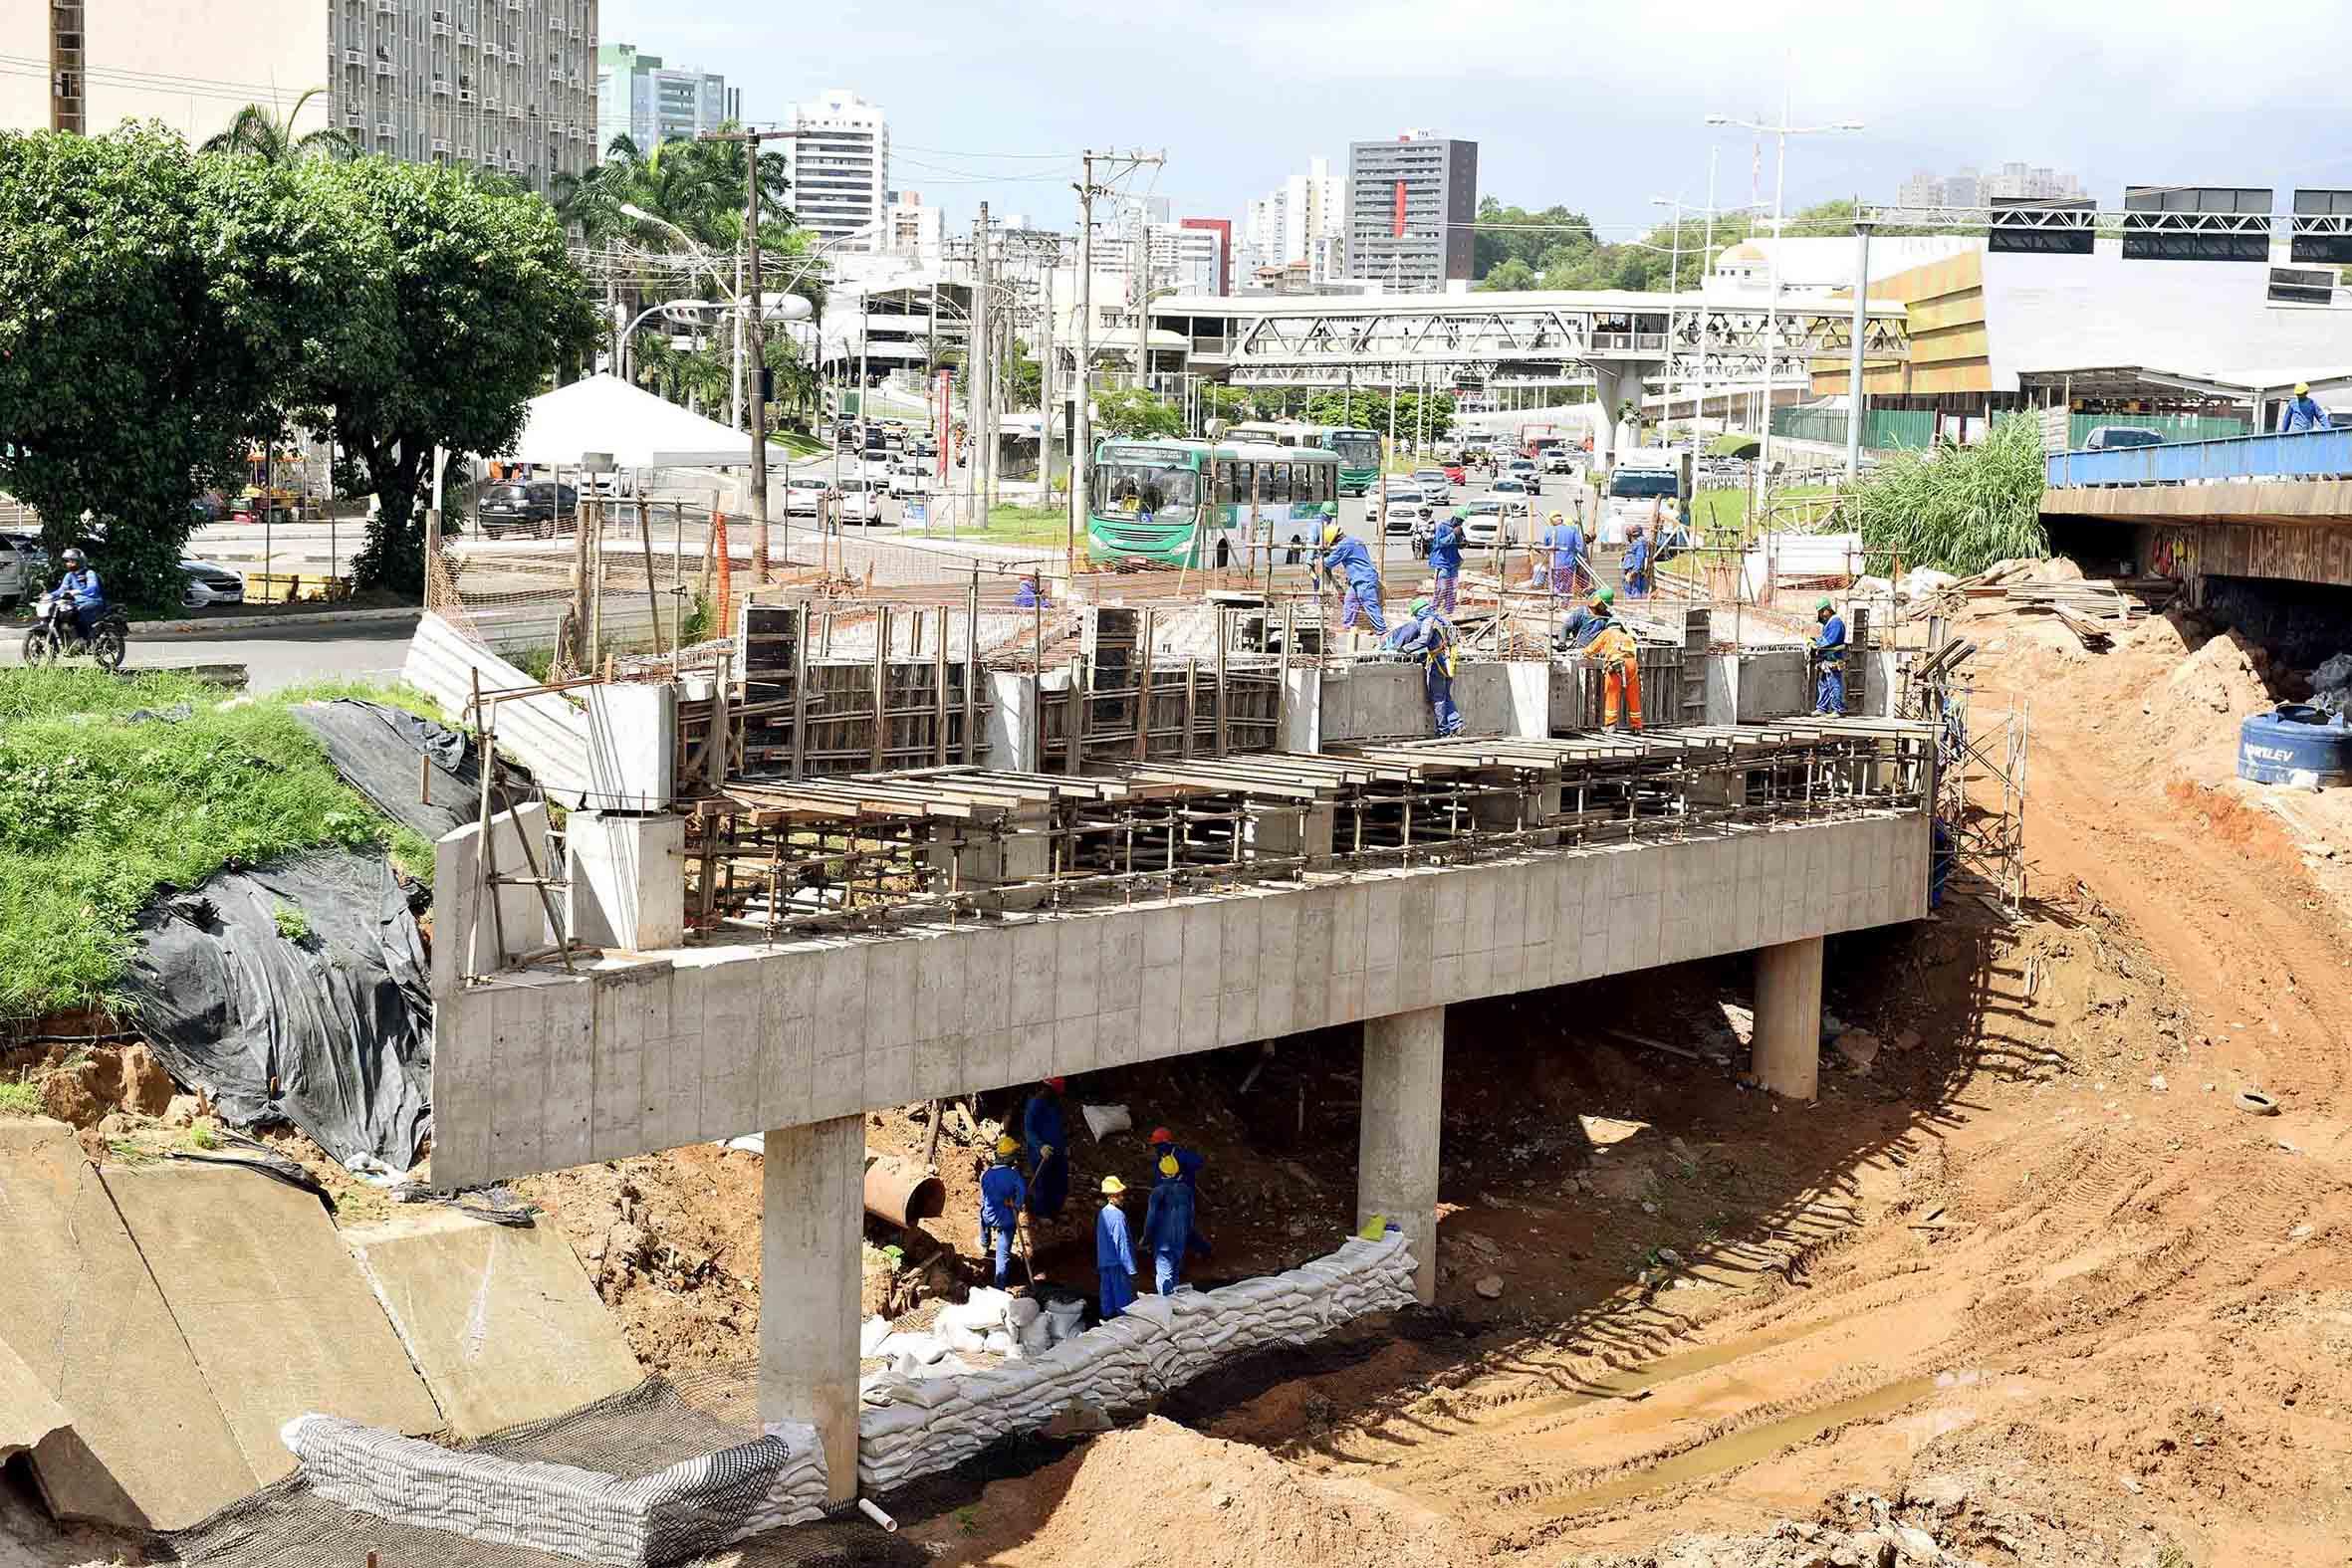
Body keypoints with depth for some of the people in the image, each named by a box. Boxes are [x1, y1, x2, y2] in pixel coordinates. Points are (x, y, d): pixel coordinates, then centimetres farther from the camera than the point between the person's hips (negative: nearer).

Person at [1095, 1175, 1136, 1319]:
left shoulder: (1102, 1214, 7)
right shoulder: (1118, 1215, -19)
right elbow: (1122, 1243, -19)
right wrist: (1131, 1268, -15)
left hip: (1103, 1262, 8)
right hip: (1118, 1263, -8)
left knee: (1108, 1294, 13)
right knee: (1124, 1297, -2)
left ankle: (1108, 1318, 17)